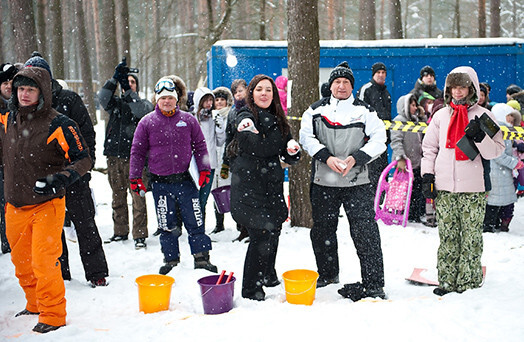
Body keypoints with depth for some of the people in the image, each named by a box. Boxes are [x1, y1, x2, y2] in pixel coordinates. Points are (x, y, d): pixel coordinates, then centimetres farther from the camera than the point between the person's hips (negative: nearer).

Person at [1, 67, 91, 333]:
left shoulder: (58, 124, -13)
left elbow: (83, 160, -13)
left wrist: (60, 178, -25)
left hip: (47, 204, -6)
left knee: (44, 261, -8)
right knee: (21, 262, 16)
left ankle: (53, 314, 8)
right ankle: (35, 305, 36)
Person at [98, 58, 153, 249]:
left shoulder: (144, 104, 10)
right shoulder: (116, 103, 18)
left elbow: (140, 111, -14)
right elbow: (103, 98, -4)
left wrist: (128, 90, -18)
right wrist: (115, 78, -14)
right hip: (114, 155, 4)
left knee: (138, 196, -8)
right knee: (118, 196, 10)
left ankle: (140, 235, -5)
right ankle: (120, 232, 21)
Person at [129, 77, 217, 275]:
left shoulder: (188, 120, 4)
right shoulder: (147, 122, 1)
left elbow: (200, 146, 11)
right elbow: (137, 151, 5)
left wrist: (204, 169, 3)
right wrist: (135, 177, 2)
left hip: (185, 180, 1)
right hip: (160, 183, 0)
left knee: (195, 221, 1)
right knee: (167, 225, 7)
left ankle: (201, 257, 12)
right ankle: (170, 258, 23)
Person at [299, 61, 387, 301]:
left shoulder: (365, 112, 5)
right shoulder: (315, 110, 8)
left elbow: (379, 140, 0)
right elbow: (306, 137, -1)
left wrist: (356, 158, -14)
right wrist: (327, 157, -15)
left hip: (357, 182, -2)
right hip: (323, 181, 2)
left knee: (365, 232, -7)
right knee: (322, 230, 14)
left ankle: (373, 284, 0)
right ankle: (328, 273, 34)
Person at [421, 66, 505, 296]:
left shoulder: (483, 115, 4)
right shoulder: (440, 116, 12)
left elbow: (496, 150, -1)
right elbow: (429, 148, 16)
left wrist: (480, 136, -18)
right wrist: (427, 175, 7)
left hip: (473, 189, -2)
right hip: (444, 188, 2)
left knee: (471, 237, 0)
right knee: (447, 236, 5)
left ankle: (469, 282, 9)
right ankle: (447, 281, 13)